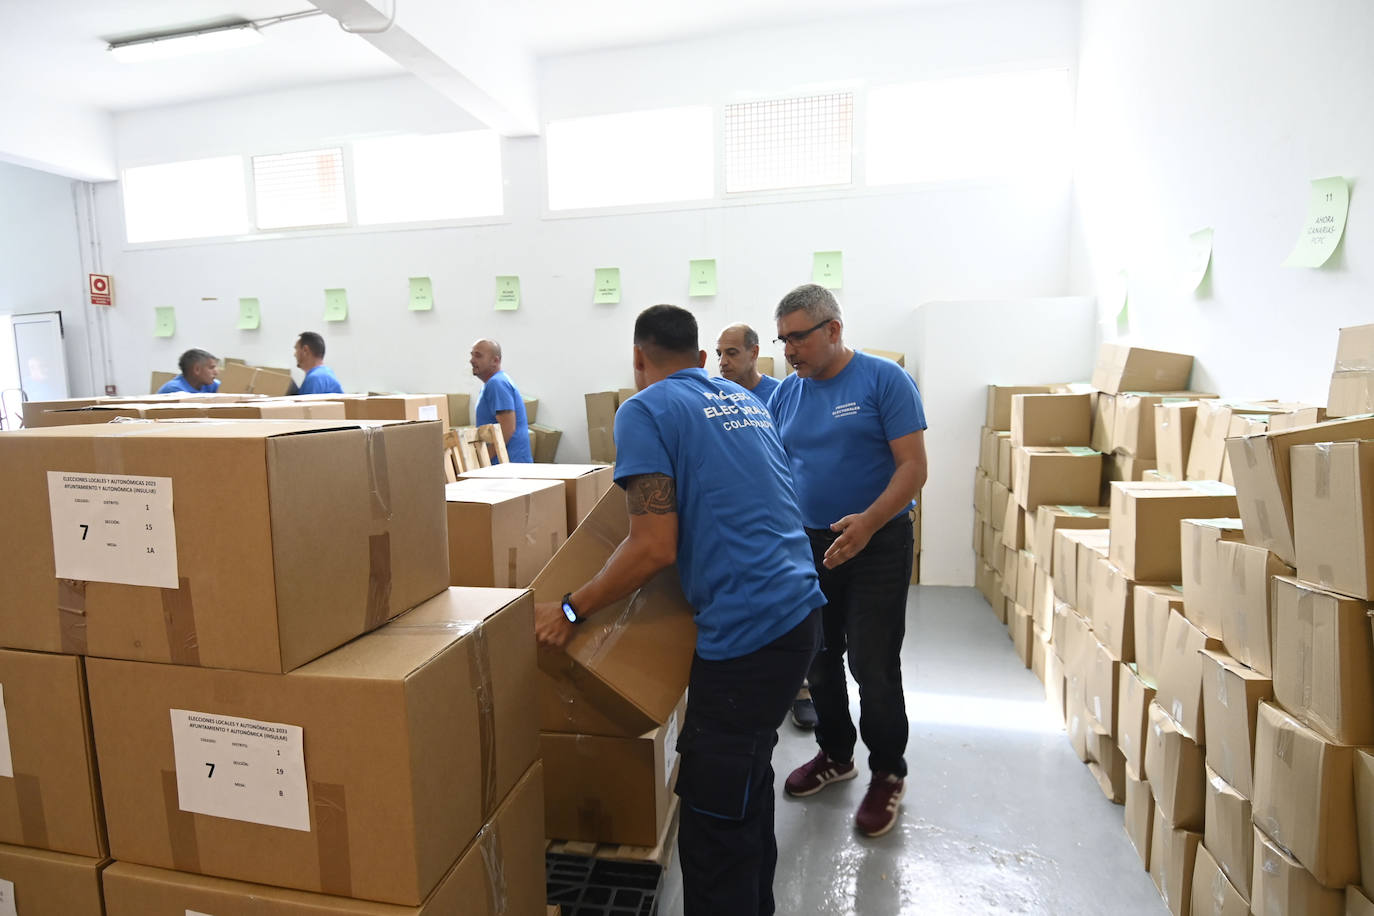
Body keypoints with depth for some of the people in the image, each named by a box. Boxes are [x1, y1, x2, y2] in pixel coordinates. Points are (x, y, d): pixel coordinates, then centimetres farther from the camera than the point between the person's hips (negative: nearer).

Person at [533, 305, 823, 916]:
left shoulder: (646, 411, -7)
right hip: (799, 609, 9)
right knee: (749, 777, 25)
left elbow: (655, 549, -15)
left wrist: (569, 611, -4)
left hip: (746, 631, -9)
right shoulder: (746, 400, 16)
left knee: (714, 825, 4)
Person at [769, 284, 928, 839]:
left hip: (878, 544, -5)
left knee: (872, 666, -1)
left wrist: (868, 522, -30)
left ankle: (888, 773, 24)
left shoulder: (883, 380, -10)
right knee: (819, 658, 15)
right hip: (810, 542, 5)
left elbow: (913, 467, -15)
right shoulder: (786, 393, 5)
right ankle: (835, 755, 38)